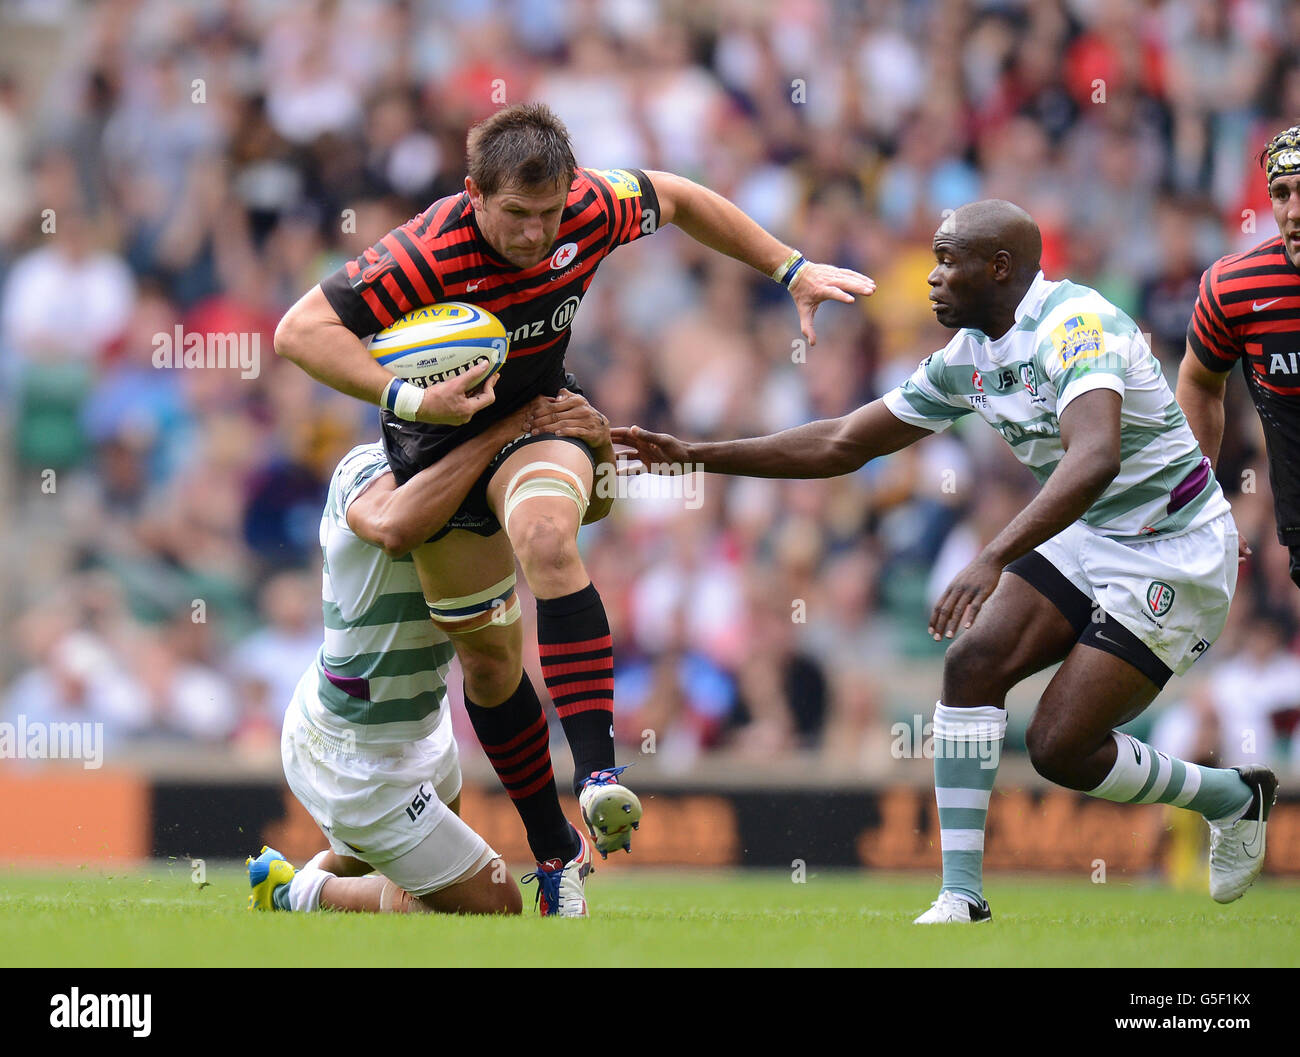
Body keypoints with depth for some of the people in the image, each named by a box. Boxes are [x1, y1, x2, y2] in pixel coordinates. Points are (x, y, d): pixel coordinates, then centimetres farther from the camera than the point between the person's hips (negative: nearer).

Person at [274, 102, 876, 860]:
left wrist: (793, 269, 7)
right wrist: (409, 399, -39)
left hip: (538, 415, 1)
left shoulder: (592, 209, -18)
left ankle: (599, 773, -42)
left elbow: (674, 199, 4)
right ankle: (556, 854, 24)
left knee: (546, 537, -34)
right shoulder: (426, 256, -31)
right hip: (439, 441, -1)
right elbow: (300, 330, -30)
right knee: (487, 658, 6)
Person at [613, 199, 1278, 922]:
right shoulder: (967, 358, 4)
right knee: (974, 663, -12)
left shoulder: (1076, 326, -25)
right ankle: (962, 897, -8)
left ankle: (1235, 797, 14)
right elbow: (843, 444, 11)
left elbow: (1095, 457, -42)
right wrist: (697, 455, 5)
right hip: (1085, 537, 8)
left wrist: (993, 560, -51)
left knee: (1060, 748, -12)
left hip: (1171, 555, -8)